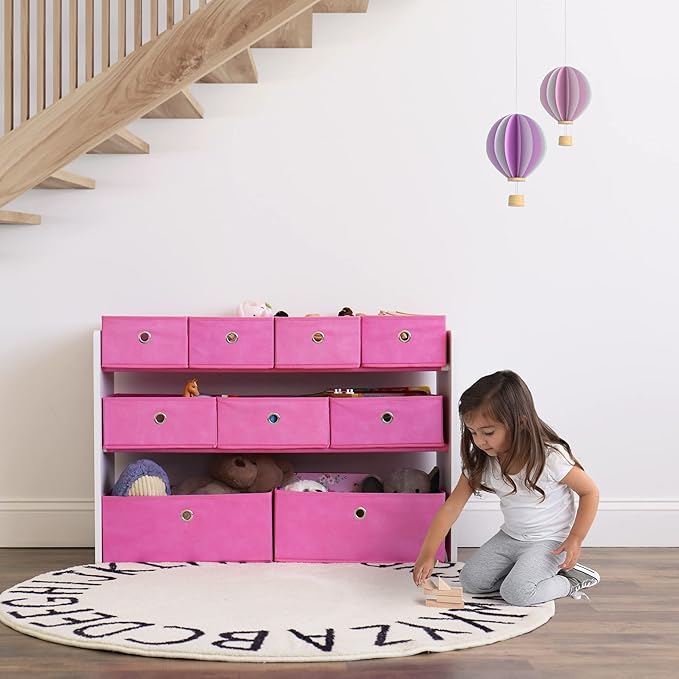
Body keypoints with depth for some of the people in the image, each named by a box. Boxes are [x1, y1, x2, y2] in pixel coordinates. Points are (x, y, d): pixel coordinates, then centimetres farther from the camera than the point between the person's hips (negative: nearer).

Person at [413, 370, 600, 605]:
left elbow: (590, 492, -13)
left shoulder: (550, 456, -24)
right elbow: (453, 505, -9)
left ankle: (571, 580, 0)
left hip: (549, 541, -6)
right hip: (509, 537, 6)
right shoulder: (480, 461, -10)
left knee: (516, 592, -25)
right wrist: (427, 554, -15)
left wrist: (575, 539, -20)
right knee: (470, 581, -7)